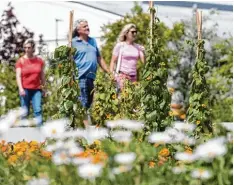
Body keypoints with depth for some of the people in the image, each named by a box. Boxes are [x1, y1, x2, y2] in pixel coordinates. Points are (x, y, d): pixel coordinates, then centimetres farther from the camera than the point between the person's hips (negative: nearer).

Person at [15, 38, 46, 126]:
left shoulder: (39, 61, 9)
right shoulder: (21, 61, 2)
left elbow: (42, 76, 16)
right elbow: (18, 76, -4)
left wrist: (44, 88, 16)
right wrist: (20, 88, -16)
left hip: (36, 90, 2)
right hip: (25, 89, -2)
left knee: (38, 110, -10)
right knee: (25, 112, 0)